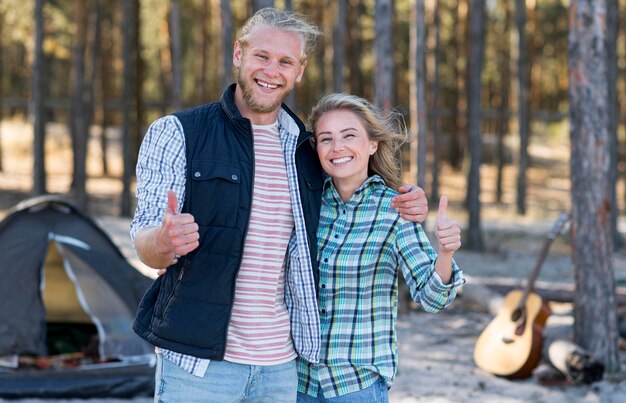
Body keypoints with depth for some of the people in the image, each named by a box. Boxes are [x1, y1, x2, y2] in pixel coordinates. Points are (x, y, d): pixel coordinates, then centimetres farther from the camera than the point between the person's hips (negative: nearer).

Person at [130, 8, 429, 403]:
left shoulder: (307, 150, 11)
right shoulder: (177, 133, -2)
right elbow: (146, 242, -8)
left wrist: (404, 208, 5)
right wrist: (163, 241, -33)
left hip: (280, 366, 4)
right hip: (196, 362, -4)